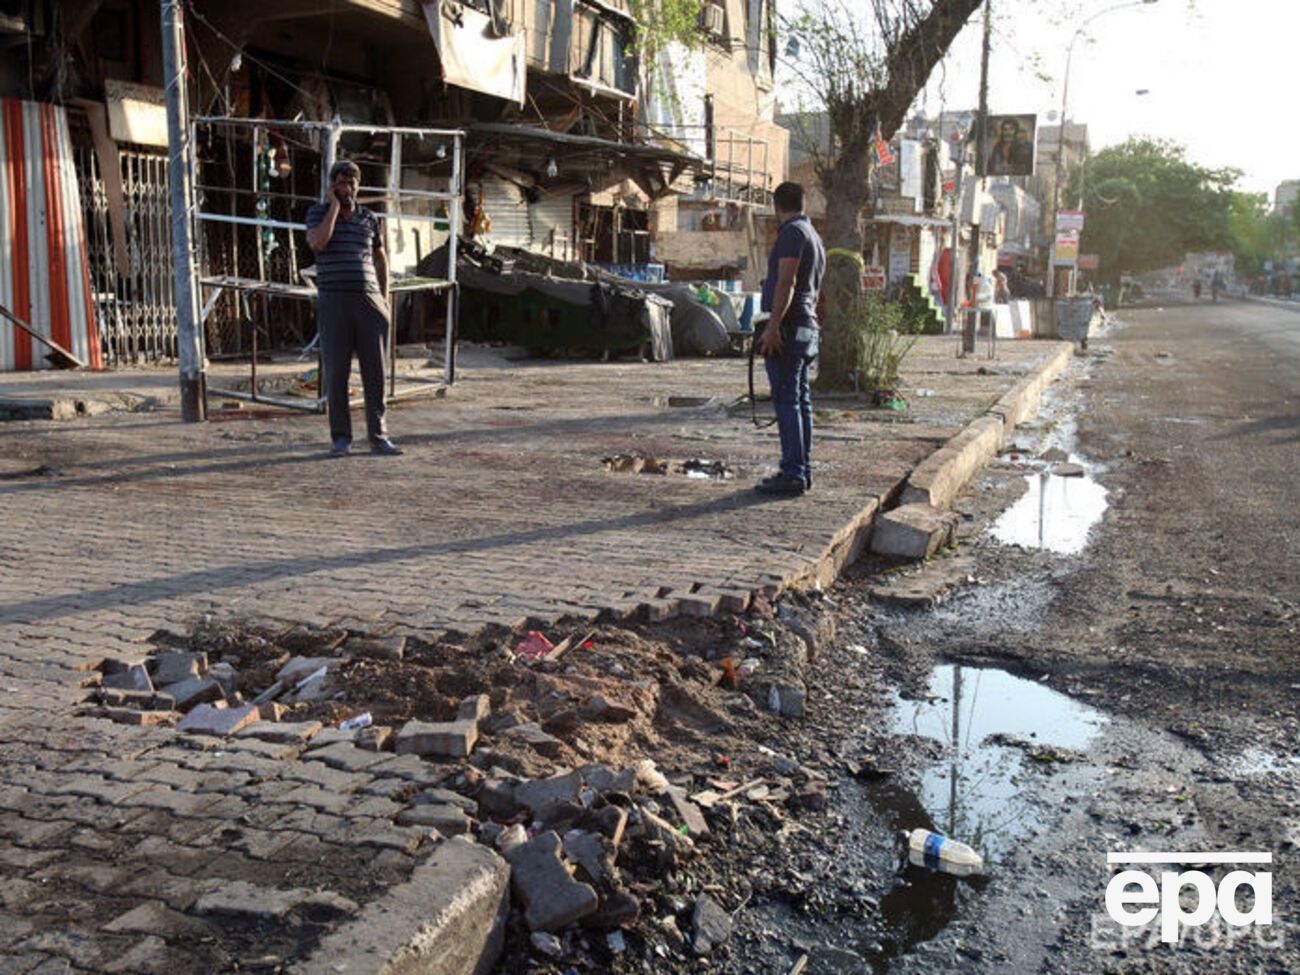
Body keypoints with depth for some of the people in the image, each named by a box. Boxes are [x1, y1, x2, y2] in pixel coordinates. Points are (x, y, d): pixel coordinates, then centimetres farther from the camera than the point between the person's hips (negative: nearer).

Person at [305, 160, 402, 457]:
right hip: (333, 302, -2)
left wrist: (384, 295, 13)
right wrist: (334, 206, -9)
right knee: (336, 372, 0)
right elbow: (317, 243, -16)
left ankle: (378, 436, 8)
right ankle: (340, 438, 7)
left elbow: (380, 256, 22)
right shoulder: (318, 212, 4)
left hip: (368, 301, 3)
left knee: (374, 371, 1)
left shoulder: (369, 218, 13)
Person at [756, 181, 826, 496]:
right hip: (807, 328, 10)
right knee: (801, 400, 11)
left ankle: (793, 474, -12)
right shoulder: (814, 237, 22)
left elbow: (786, 283, -18)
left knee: (786, 401, -11)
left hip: (787, 327, -10)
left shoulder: (792, 232, -9)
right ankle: (803, 469, 15)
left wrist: (773, 326, -23)